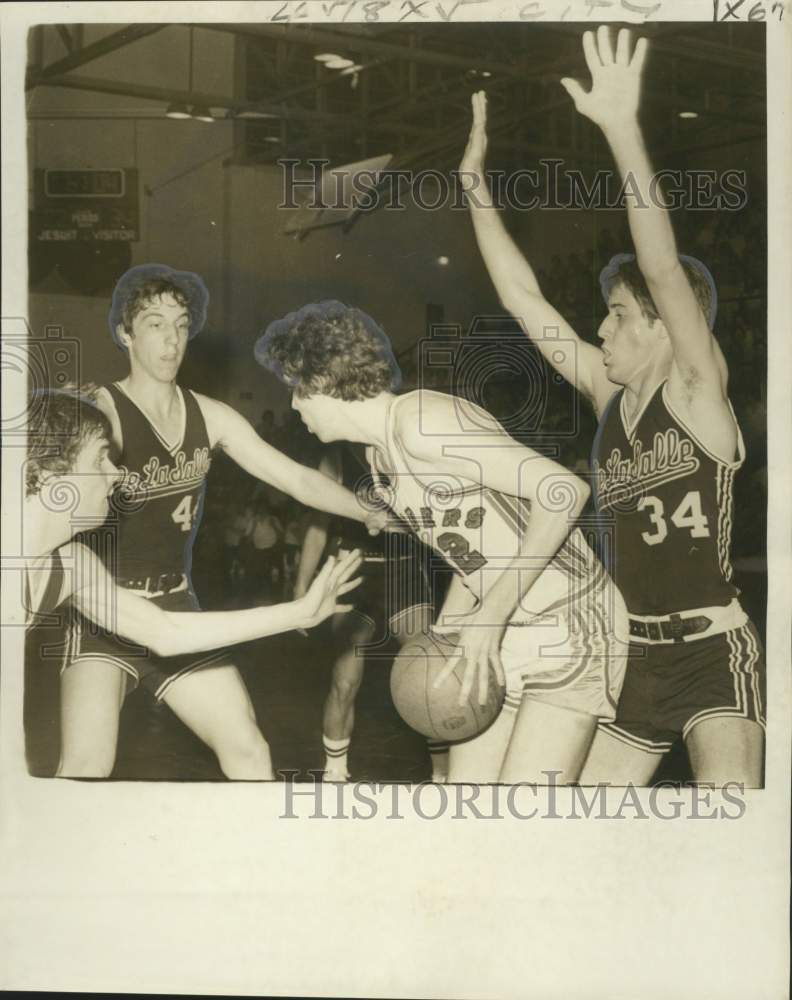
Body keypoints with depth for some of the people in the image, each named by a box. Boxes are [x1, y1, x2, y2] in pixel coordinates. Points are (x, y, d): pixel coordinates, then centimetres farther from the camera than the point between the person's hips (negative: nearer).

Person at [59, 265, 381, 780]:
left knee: (250, 752, 4)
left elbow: (297, 478, 4)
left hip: (177, 606, 6)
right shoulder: (101, 412, -12)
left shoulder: (208, 416, 4)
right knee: (88, 765, -22)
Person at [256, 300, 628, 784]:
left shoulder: (419, 424, -21)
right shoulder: (381, 460, 8)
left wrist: (489, 617, -25)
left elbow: (565, 490, -28)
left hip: (569, 625, -9)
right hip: (500, 636, 9)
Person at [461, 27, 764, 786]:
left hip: (713, 653, -6)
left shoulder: (698, 390, -10)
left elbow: (664, 270, -25)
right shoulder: (609, 399, 5)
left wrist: (622, 132, -33)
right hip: (633, 658, 7)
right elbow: (522, 298, 5)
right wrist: (476, 185, 3)